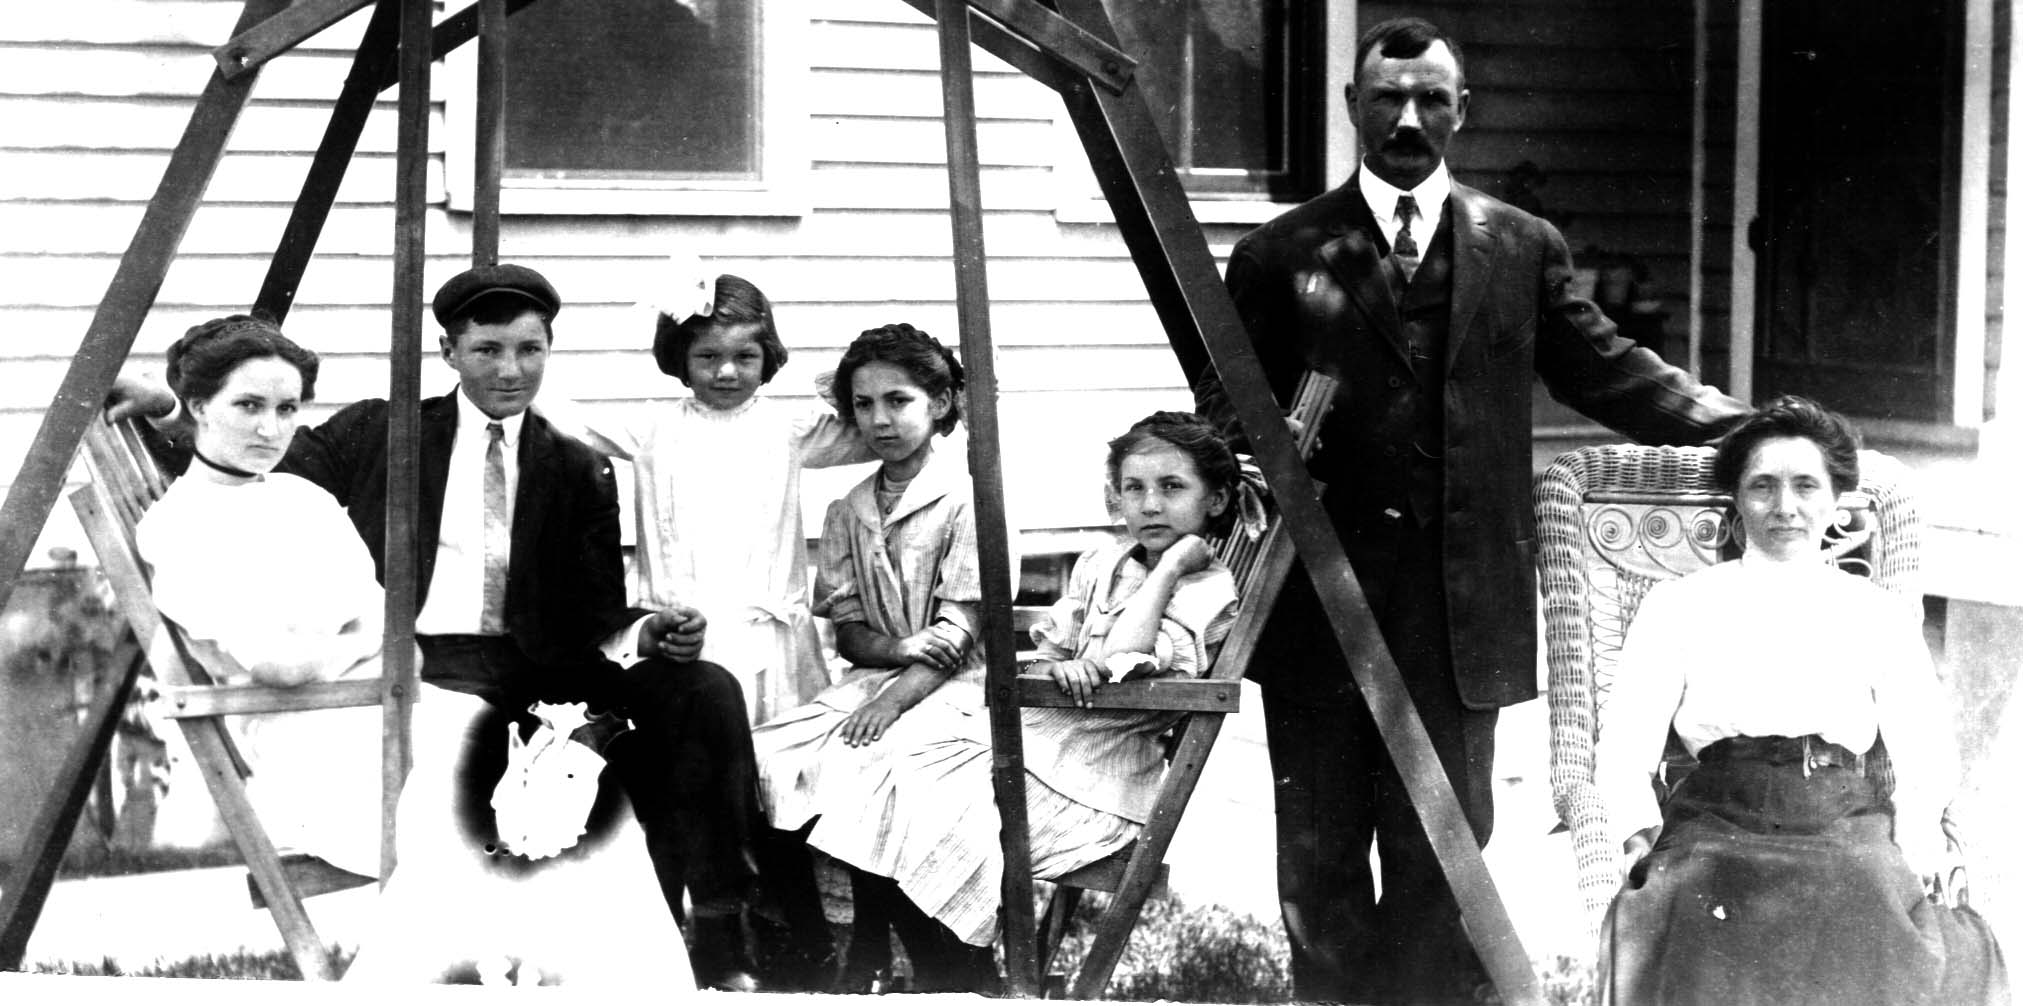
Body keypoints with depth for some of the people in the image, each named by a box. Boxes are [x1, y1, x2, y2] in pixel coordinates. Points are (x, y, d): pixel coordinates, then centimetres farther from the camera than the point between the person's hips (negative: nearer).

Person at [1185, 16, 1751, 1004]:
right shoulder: (1279, 254, 5)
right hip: (1318, 592, 0)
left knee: (1442, 842, 4)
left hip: (1461, 602, 1)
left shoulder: (1523, 248, 9)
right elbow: (1224, 386, 4)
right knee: (1319, 849, 7)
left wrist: (1746, 430, -1)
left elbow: (1603, 368, 10)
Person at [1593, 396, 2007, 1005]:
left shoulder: (1883, 615, 22)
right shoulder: (1680, 605, 18)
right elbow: (1624, 748, 9)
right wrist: (1643, 841, -10)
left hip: (1853, 834, 1)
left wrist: (1916, 853, -7)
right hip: (1718, 833, -1)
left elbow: (1928, 758, 13)